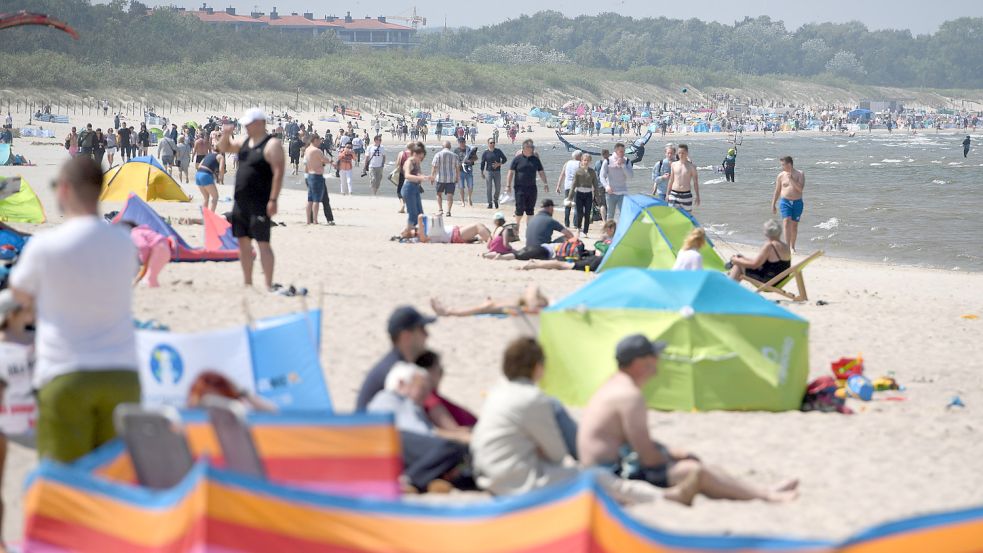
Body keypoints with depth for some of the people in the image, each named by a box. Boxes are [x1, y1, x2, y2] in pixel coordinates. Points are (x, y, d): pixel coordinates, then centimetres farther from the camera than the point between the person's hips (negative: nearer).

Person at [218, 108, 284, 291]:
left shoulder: (272, 144, -11)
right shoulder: (244, 142, 14)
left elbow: (278, 172, -17)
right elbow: (224, 148, 28)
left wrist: (273, 200, -23)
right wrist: (225, 136, 5)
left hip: (260, 204, -8)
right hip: (240, 201, 8)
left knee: (263, 242, -11)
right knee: (243, 241, 11)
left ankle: (269, 285, -12)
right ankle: (247, 282, 20)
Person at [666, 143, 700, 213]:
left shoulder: (691, 166, -1)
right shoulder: (674, 164, 7)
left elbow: (695, 182, 2)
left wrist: (697, 196, -1)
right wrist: (667, 194, 12)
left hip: (686, 195, -2)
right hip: (674, 194, 2)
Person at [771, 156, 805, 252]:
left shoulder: (800, 174, -1)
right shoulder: (781, 175, 4)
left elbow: (800, 188, -13)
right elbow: (777, 191, 11)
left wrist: (791, 179, -19)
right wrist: (773, 204, 11)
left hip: (797, 202, 0)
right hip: (785, 202, 0)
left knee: (794, 225, 7)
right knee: (786, 222, -17)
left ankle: (792, 247, 20)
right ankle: (788, 247, -23)